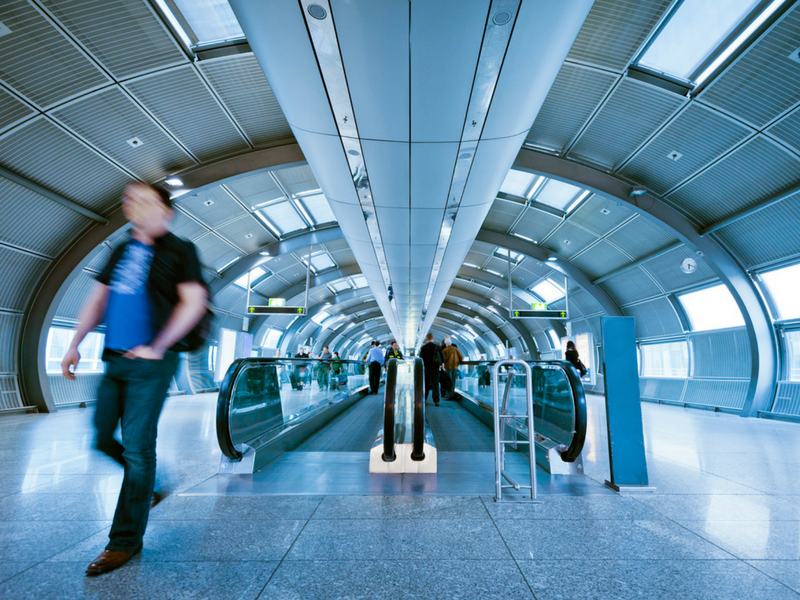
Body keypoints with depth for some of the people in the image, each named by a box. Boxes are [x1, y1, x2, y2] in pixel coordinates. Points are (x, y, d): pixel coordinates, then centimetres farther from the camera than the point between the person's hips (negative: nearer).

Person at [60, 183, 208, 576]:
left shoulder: (179, 250, -3)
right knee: (101, 437, 14)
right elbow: (98, 299, 20)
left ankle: (126, 540, 10)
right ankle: (148, 487, 37)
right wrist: (75, 346, 12)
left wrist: (156, 348, -13)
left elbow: (194, 302, -12)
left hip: (150, 364, -7)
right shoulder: (122, 251, 16)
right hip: (114, 360, 7)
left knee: (137, 447, -4)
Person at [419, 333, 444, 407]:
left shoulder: (423, 347, -5)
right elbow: (442, 358, 2)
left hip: (426, 368, 0)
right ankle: (436, 400, -10)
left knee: (425, 384, 14)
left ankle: (424, 399, 24)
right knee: (435, 384, -1)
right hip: (435, 368, 0)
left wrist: (422, 366, 7)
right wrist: (441, 365, 17)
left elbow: (421, 359, -5)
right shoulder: (437, 347, -1)